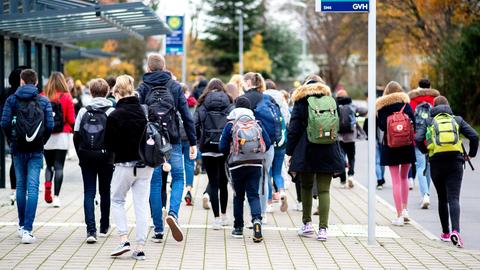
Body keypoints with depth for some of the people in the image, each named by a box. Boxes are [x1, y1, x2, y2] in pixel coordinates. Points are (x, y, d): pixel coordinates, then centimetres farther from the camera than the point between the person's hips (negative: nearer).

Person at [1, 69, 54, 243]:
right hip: (36, 151, -1)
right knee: (32, 188, -4)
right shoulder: (43, 101, -1)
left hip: (18, 150, 1)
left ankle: (22, 226, 25)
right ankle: (27, 229, -13)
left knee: (20, 186, 15)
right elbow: (50, 125, -7)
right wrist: (43, 141, 8)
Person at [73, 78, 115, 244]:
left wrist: (81, 155, 10)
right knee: (105, 192, 15)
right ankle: (104, 227, 26)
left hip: (86, 158, 1)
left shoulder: (83, 111, 2)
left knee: (89, 193, 1)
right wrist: (113, 154, 1)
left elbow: (76, 136, 1)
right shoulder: (111, 112, -5)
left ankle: (91, 230, -13)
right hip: (105, 158, -1)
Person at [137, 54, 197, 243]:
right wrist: (193, 142, 2)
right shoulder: (175, 87, 3)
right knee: (178, 178, 11)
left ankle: (158, 229, 5)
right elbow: (186, 116, -1)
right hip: (172, 141, 0)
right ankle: (173, 213, -14)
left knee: (155, 183, 6)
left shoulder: (143, 88, 1)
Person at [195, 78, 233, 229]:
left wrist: (199, 141, 8)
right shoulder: (229, 106, 1)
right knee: (223, 182, 14)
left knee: (213, 183, 1)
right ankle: (223, 216, 24)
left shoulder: (202, 106, 0)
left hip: (208, 148, -1)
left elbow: (195, 126, -6)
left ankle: (217, 218, -6)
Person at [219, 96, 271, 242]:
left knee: (238, 196, 11)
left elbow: (223, 147, -2)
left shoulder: (230, 125, -1)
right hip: (256, 165, 1)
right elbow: (267, 143, 3)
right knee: (253, 195, 0)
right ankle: (257, 219, -26)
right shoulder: (257, 124, 6)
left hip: (237, 165, -1)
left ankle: (238, 228, 16)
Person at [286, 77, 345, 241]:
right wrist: (338, 156, 19)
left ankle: (307, 223, 19)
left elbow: (294, 129, -2)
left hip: (306, 153, -2)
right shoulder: (330, 101, 9)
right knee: (324, 190, 0)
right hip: (328, 153, 2)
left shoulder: (301, 102, 1)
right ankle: (323, 229, -7)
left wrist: (290, 152, 3)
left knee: (306, 186, 17)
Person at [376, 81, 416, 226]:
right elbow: (413, 124, -5)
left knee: (396, 180, 2)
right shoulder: (406, 104, -1)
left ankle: (399, 216, -1)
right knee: (404, 177, 21)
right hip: (407, 146, 1)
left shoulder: (382, 106, -2)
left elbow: (381, 126, -7)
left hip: (390, 146, -1)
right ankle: (405, 209, 13)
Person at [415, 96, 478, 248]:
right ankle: (455, 231, -27)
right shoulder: (457, 120, 12)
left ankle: (446, 233, 19)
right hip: (455, 162, 0)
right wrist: (471, 154, 14)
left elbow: (418, 139, -5)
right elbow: (474, 136, 1)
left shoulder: (428, 122, 11)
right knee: (454, 198, -7)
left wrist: (425, 151, 14)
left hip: (436, 164, 0)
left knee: (442, 199, 15)